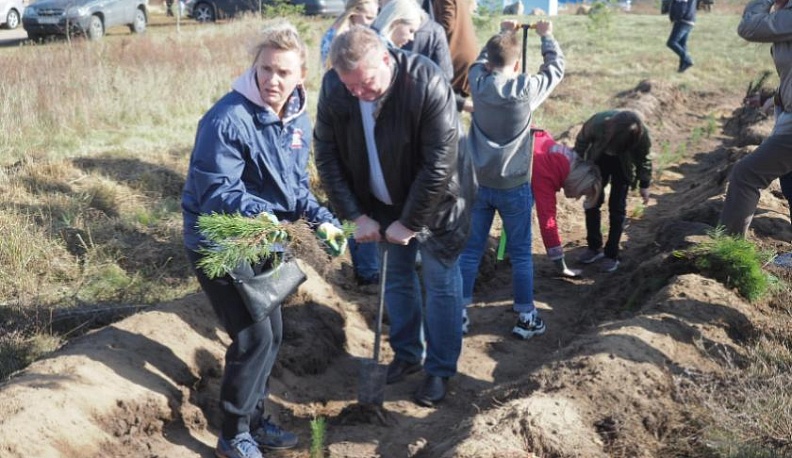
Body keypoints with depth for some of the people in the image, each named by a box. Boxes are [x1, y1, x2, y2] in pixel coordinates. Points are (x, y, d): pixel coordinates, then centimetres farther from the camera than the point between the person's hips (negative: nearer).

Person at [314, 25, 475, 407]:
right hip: (385, 204, 5)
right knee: (397, 279, 16)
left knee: (440, 285, 6)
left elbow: (439, 165, -29)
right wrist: (357, 216, -14)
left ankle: (440, 370, 22)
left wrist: (409, 222, -23)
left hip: (434, 203, -4)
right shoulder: (333, 87, -18)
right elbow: (328, 157, -10)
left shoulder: (427, 84, -32)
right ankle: (407, 354, 36)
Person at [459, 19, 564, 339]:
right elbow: (556, 68, 4)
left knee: (470, 250, 10)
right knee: (520, 254, 9)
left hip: (478, 183, 2)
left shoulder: (478, 84, -7)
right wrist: (547, 36, 18)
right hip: (514, 187, -2)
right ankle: (526, 318, 18)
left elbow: (480, 61, 16)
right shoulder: (527, 89, -14)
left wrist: (502, 35, 26)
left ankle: (459, 313, 15)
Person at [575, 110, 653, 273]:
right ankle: (594, 247, 19)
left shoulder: (642, 135, -36)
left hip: (623, 165, -1)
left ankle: (612, 255, 5)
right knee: (592, 201, 3)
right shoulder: (598, 123, -38)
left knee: (617, 207, -5)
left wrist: (644, 184, -4)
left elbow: (644, 159, -14)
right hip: (599, 159, 1)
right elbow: (581, 141, -16)